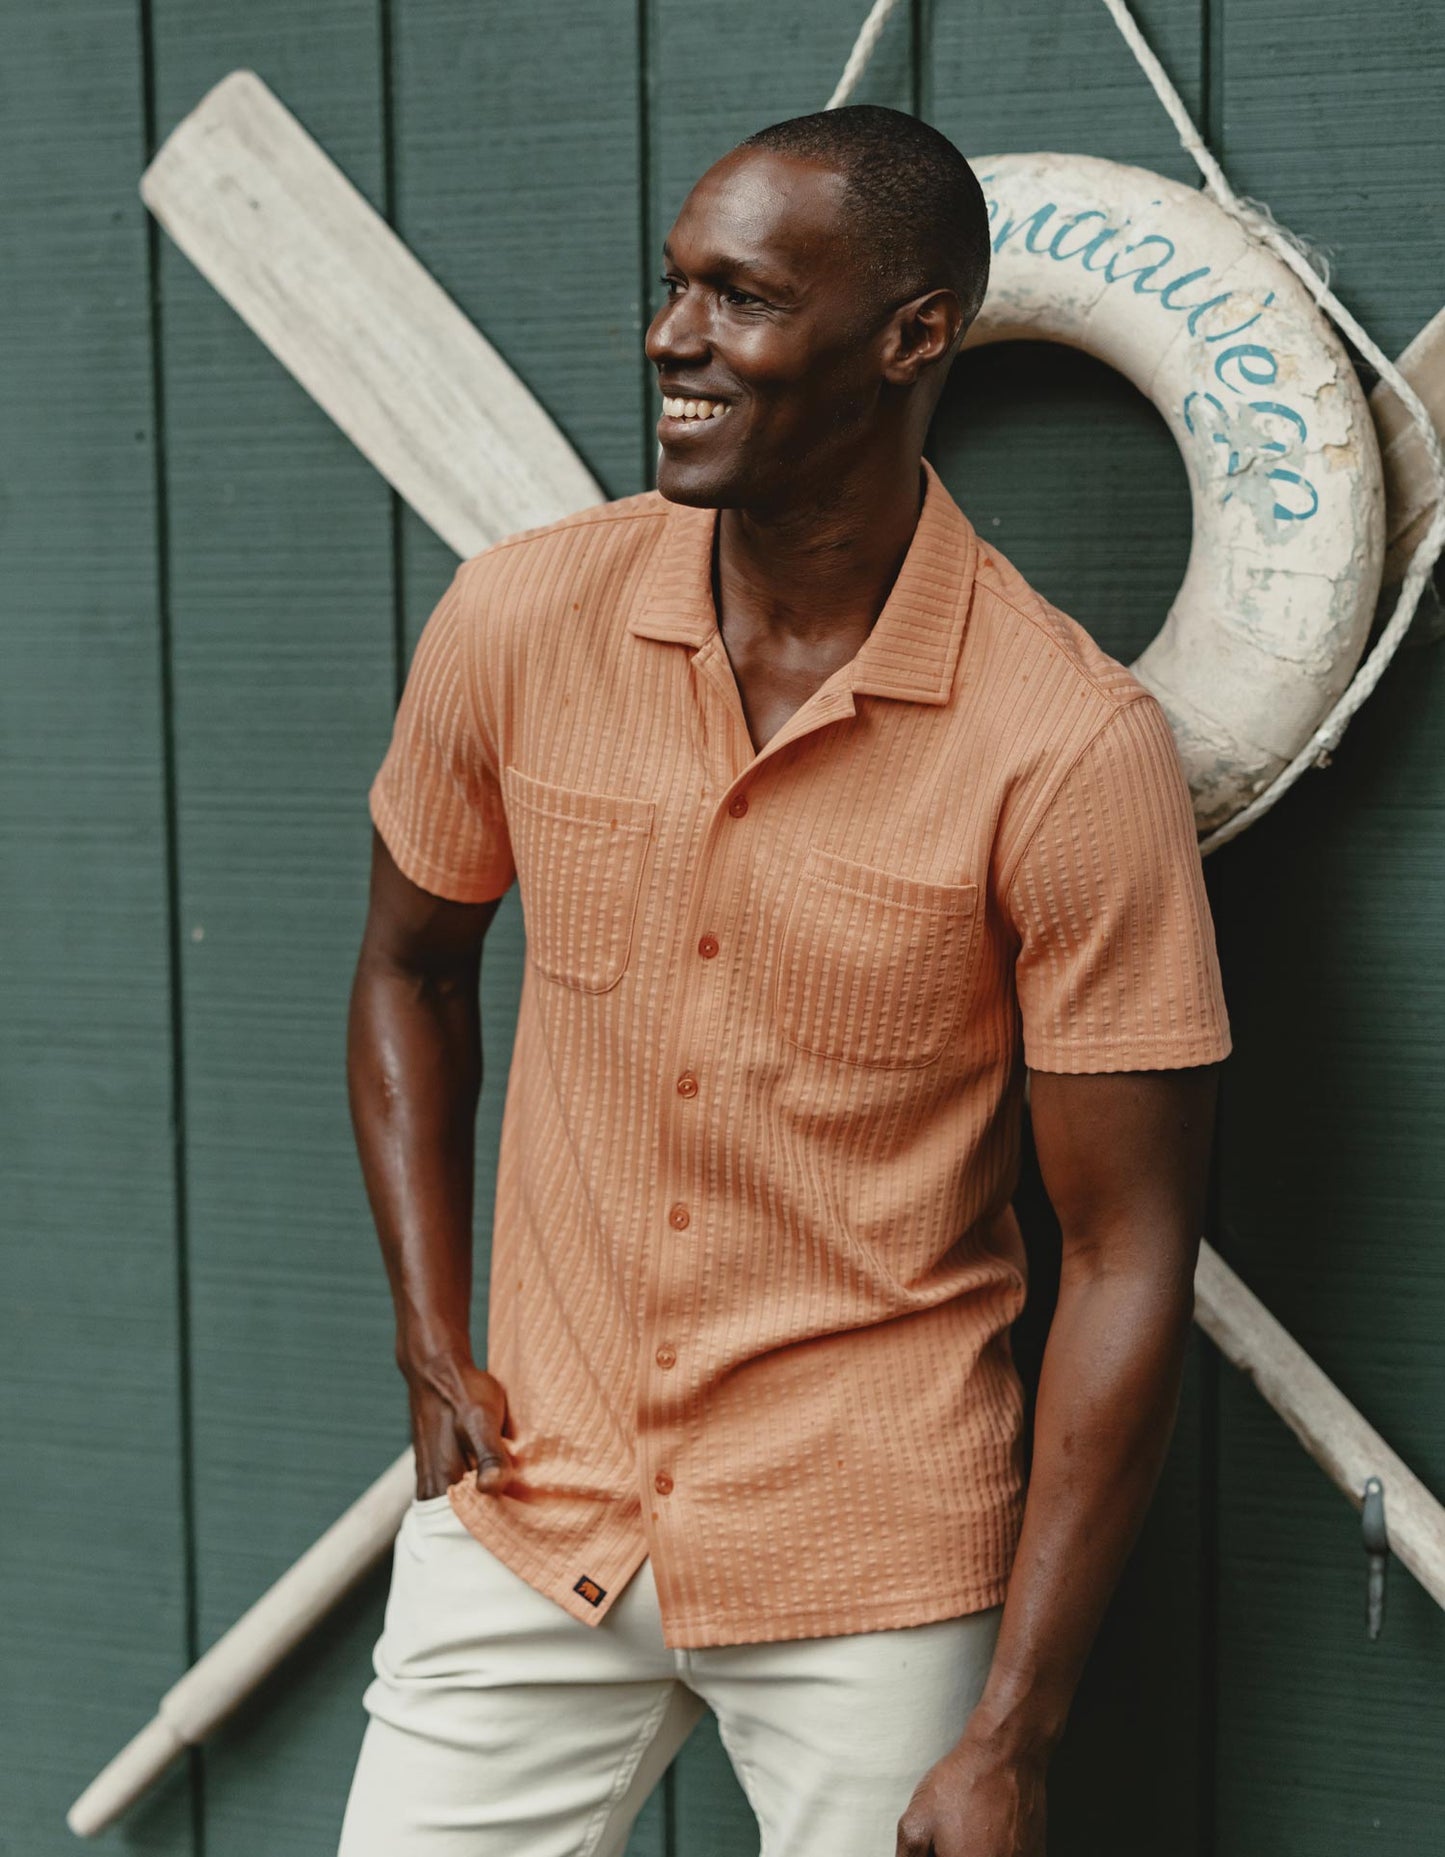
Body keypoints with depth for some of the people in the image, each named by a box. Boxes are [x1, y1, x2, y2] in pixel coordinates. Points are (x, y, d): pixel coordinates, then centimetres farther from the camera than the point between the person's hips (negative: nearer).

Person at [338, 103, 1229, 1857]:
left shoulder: (1073, 747, -16)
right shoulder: (515, 620, -6)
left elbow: (1127, 1252, -12)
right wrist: (432, 1349, 2)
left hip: (875, 1575, -3)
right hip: (530, 1508, 3)